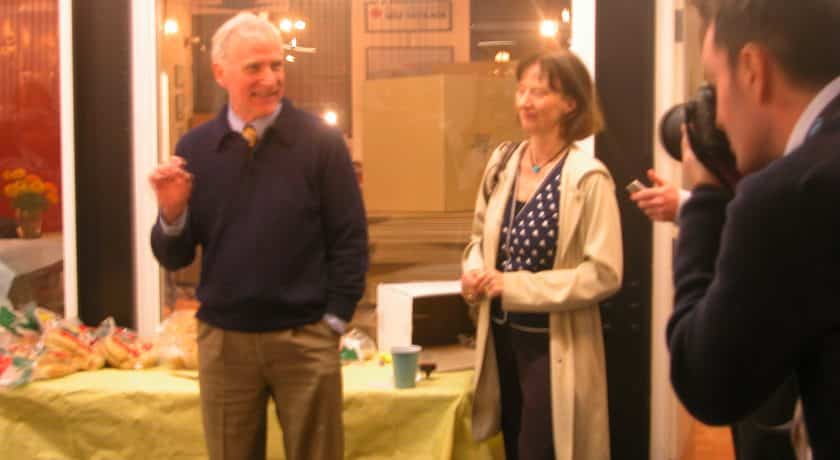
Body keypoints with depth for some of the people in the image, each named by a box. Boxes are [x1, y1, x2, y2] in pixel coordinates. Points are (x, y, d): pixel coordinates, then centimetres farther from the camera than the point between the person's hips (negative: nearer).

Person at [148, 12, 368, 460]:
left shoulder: (321, 142, -4)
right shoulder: (194, 149, 2)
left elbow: (350, 239, -1)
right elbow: (173, 257, 4)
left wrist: (334, 320, -4)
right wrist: (172, 212, -15)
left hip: (305, 339, -2)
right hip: (222, 340, 2)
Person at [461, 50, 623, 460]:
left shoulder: (587, 178, -17)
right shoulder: (502, 163, 2)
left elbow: (603, 274, -20)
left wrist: (515, 286, -20)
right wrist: (474, 271, -6)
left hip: (554, 345, -6)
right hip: (502, 335, 6)